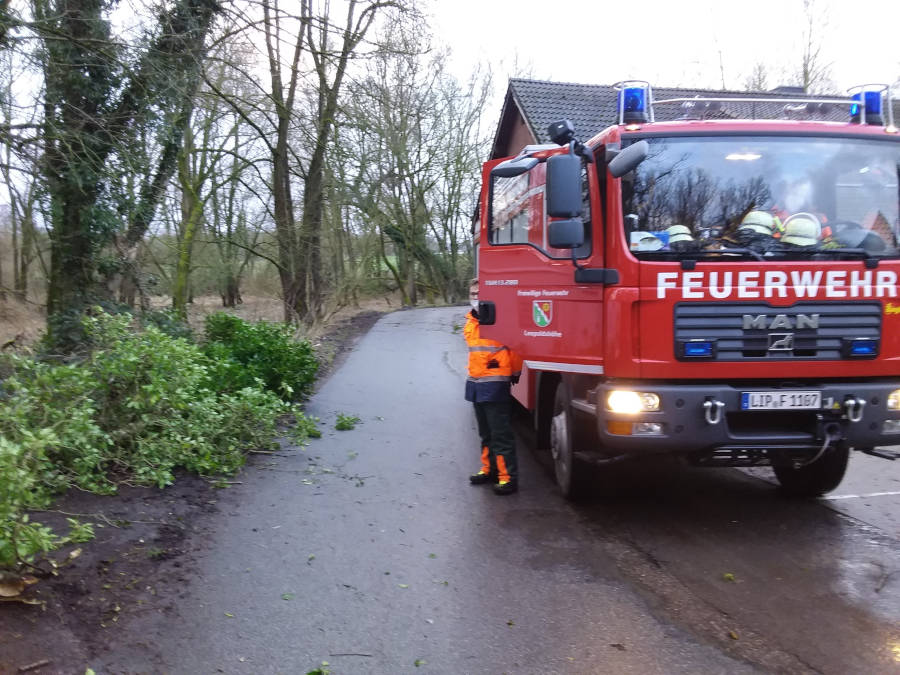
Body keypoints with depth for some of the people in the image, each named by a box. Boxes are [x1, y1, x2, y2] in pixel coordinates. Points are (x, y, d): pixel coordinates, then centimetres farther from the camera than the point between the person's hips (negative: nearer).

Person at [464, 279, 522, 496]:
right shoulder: (470, 321, 12)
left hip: (495, 383, -8)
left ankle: (508, 477, -1)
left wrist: (515, 371, 0)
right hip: (475, 383, 8)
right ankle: (489, 469, 30)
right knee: (485, 433, 18)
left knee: (501, 434, -6)